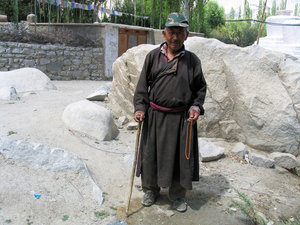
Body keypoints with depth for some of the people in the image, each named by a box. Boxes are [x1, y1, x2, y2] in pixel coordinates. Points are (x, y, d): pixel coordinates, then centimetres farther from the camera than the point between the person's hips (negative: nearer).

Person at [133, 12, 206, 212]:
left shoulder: (192, 60, 1)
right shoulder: (153, 56, 2)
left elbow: (201, 88, 9)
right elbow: (143, 85, 5)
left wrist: (196, 106, -6)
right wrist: (140, 107, -5)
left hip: (181, 118, 0)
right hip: (154, 116, 1)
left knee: (180, 156, 9)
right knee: (151, 153, 12)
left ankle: (177, 195, 31)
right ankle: (151, 190, 36)